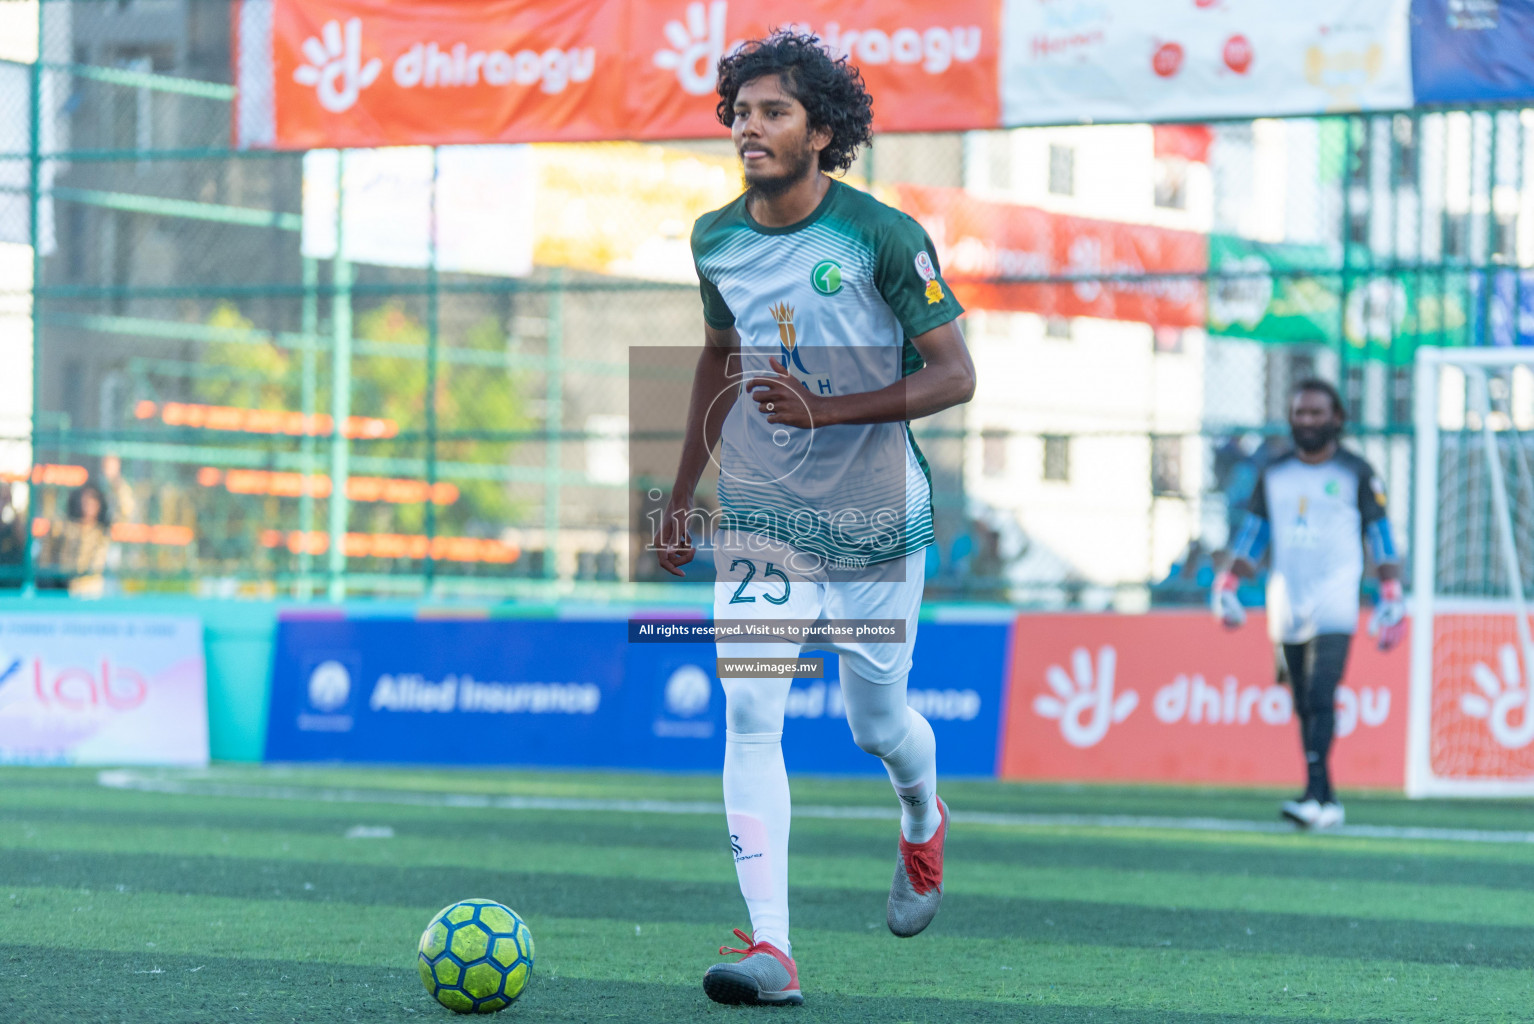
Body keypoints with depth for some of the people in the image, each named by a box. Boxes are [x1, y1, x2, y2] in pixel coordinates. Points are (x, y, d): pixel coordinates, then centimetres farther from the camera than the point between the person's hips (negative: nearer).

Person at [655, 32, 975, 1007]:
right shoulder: (717, 238, 1)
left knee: (877, 721, 8)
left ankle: (924, 822, 45)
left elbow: (954, 376, -14)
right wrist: (681, 494, 21)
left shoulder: (883, 235, -14)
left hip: (876, 519, -3)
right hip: (761, 516, 3)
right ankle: (771, 949, -17)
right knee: (749, 713, -13)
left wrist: (822, 410, -25)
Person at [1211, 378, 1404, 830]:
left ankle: (1314, 795, -25)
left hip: (1335, 602, -4)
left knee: (1321, 699, -18)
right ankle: (1327, 801, 11)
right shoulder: (1275, 474, 12)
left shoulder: (1356, 473, 2)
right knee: (1304, 707, 5)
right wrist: (1227, 586, 9)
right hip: (1287, 603, 5)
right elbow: (1253, 531, 17)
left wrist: (1391, 597, -2)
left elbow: (1380, 534, 4)